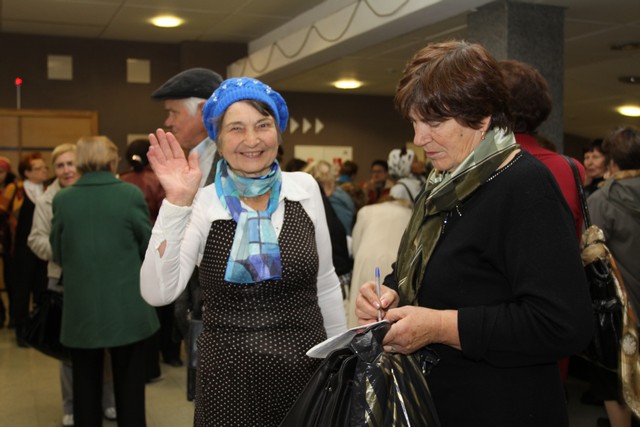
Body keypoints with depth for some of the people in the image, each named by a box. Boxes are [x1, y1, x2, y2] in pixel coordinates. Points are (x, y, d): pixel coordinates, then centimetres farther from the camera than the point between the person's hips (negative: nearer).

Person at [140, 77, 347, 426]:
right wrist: (177, 203, -23)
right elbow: (158, 292, -18)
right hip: (231, 378, -2)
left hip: (309, 370, 2)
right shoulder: (201, 205, -7)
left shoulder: (304, 188, 0)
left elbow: (325, 282, 8)